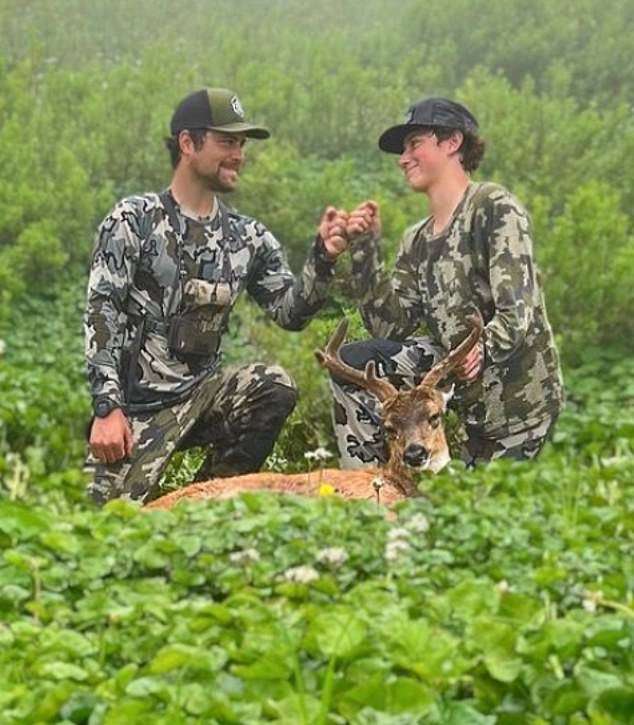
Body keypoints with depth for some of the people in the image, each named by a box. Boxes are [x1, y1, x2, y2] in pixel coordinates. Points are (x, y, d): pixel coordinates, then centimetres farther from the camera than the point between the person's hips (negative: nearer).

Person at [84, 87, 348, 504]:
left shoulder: (248, 237, 8)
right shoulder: (133, 220, -4)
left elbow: (291, 312, 3)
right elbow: (102, 316, -10)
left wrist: (323, 258, -15)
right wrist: (108, 409, -19)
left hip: (202, 392, 4)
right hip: (137, 404, -4)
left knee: (275, 387, -24)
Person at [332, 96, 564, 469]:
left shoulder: (495, 207, -11)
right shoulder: (418, 241, 12)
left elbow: (516, 312, -20)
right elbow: (387, 326, 1)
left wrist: (484, 351, -35)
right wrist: (366, 248, -5)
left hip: (518, 397, -7)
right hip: (465, 385, 7)